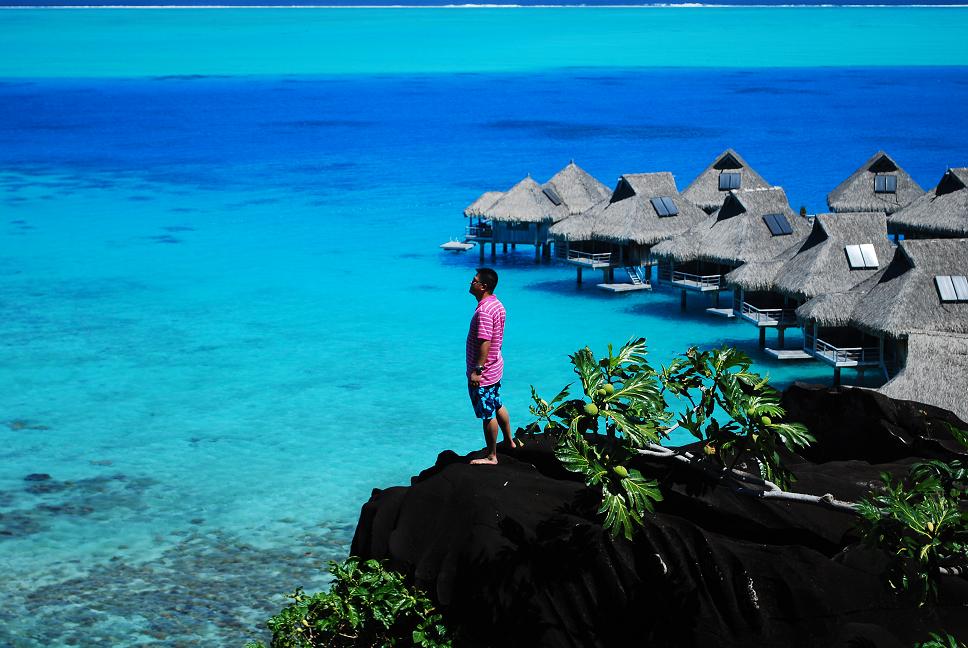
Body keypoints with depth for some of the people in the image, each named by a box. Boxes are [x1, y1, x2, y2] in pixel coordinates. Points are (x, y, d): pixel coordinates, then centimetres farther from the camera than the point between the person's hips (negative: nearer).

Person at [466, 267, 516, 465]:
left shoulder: (484, 311, -25)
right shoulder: (497, 304, 6)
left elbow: (485, 343, -28)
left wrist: (477, 370, -24)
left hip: (483, 373, -10)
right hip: (495, 366, 10)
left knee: (488, 415, 1)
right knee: (498, 406, 24)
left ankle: (491, 456, 11)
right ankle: (509, 442, 39)